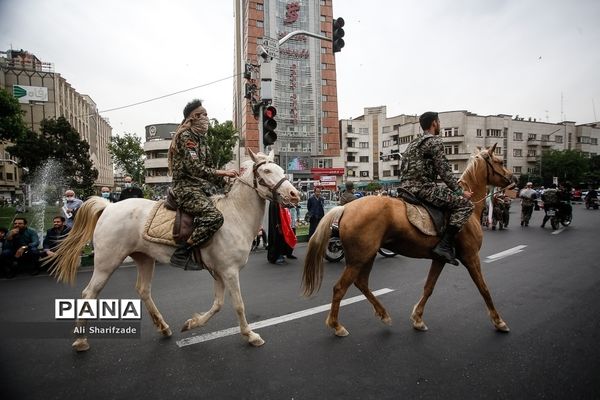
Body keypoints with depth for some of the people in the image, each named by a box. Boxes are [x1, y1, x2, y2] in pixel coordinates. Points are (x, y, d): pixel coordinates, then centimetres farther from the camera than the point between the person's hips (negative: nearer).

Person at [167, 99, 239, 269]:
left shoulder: (200, 137, 19)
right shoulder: (185, 136, -8)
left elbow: (207, 167, 18)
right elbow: (195, 168, -18)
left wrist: (226, 182, 7)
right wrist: (223, 172, -15)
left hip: (201, 187, 10)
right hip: (186, 187, -10)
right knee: (215, 217, -30)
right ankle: (181, 254, -21)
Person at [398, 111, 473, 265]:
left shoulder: (414, 142, 23)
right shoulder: (435, 141, -4)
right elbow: (444, 171, -9)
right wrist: (460, 192, -2)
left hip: (406, 187, 10)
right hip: (422, 188, -10)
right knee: (465, 204, -8)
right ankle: (445, 246, -17)